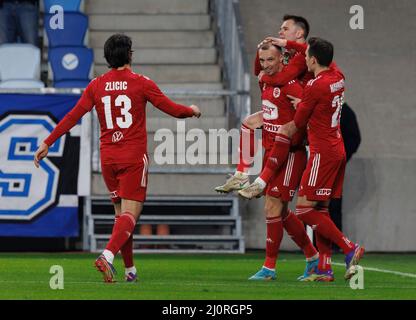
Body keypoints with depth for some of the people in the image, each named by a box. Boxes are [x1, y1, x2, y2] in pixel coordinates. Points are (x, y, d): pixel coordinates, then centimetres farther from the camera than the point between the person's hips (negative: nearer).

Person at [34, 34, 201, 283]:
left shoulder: (96, 85, 3)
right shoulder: (141, 83, -6)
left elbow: (73, 117, 0)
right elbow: (173, 109, -1)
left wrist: (47, 143, 5)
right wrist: (193, 111, 20)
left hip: (108, 157, 4)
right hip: (134, 158, -4)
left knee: (121, 212, 16)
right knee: (130, 213, -8)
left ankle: (130, 269, 19)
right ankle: (108, 256, -32)